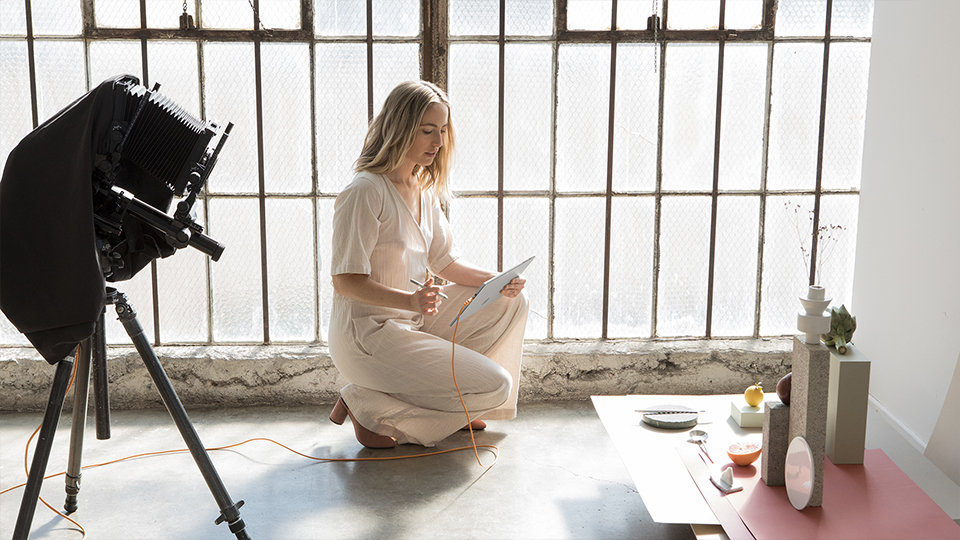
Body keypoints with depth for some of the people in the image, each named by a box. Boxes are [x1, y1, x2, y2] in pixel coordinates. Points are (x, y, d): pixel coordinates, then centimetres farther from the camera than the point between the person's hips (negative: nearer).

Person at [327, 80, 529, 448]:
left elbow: (444, 262, 15)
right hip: (367, 334, -9)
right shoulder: (365, 192, -19)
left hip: (414, 322, 9)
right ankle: (367, 405, -6)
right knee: (494, 386, -14)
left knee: (512, 302, 6)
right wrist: (411, 300, -35)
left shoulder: (425, 189, 9)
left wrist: (496, 281, -3)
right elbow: (346, 281, -21)